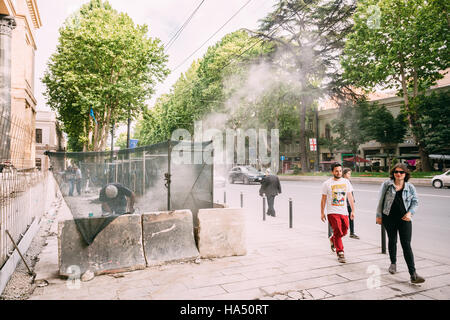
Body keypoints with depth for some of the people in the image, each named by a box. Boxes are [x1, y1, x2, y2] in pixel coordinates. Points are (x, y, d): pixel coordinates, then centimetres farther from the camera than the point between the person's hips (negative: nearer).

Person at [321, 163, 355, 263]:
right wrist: (322, 213, 0)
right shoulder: (327, 183, -3)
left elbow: (350, 197, 11)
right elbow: (323, 199, 1)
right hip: (332, 212, -4)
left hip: (344, 212, 4)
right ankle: (340, 253, 4)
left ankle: (333, 240, 40)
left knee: (344, 231, 10)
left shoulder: (346, 182, 7)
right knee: (338, 232, -9)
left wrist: (353, 210, 6)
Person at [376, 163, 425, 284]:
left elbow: (415, 202, 10)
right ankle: (393, 263, 39)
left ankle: (413, 274, -3)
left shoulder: (410, 187, 2)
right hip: (389, 218, 1)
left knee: (406, 245, -5)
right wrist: (379, 215, 4)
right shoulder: (387, 184, 0)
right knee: (392, 241, 17)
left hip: (404, 219, 0)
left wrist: (410, 212, -7)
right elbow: (381, 200, 4)